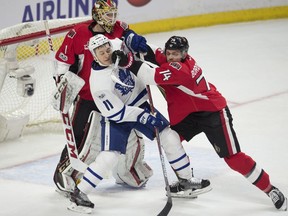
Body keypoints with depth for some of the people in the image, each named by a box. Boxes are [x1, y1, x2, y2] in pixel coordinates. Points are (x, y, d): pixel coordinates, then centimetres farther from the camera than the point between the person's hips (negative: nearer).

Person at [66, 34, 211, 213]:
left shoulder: (118, 47, -15)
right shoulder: (98, 82, -29)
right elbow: (117, 112, -24)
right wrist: (145, 117, -25)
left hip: (139, 103, 6)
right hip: (116, 115, -6)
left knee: (170, 136, 3)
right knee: (110, 156, -18)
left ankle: (188, 180, 18)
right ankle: (79, 193, -5)